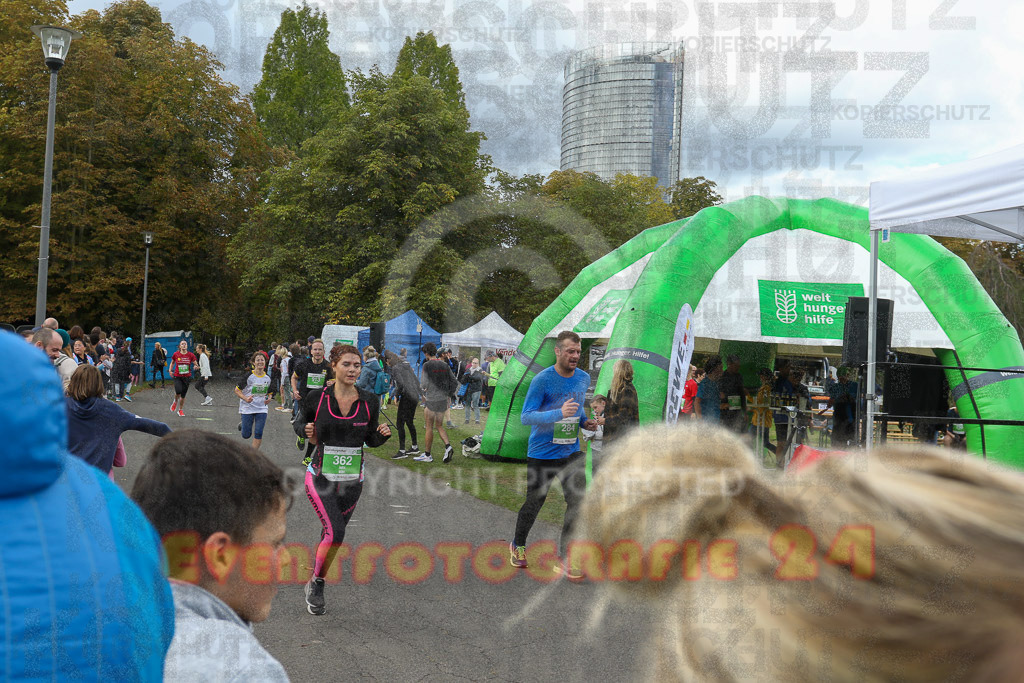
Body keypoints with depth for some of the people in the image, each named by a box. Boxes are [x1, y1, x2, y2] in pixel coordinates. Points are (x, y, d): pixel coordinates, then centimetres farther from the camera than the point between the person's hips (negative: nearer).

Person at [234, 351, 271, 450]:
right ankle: (245, 424, 38)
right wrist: (246, 399, -22)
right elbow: (237, 390, -7)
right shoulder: (249, 376, -10)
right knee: (246, 436, 3)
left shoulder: (267, 378, 4)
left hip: (261, 409, 3)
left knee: (258, 434, -7)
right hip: (247, 408, -3)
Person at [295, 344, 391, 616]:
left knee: (333, 534, 14)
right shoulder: (316, 398, -8)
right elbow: (300, 422, 10)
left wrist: (383, 434, -12)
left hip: (352, 480, 3)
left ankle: (316, 586, 37)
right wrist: (307, 431, -11)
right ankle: (316, 584, 5)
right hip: (320, 477, -3)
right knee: (334, 532, -19)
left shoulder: (369, 401, -2)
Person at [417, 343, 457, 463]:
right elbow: (454, 382, 8)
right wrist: (448, 394, 17)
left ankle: (427, 455, 9)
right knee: (439, 426, 16)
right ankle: (448, 447, -4)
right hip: (443, 400, 6)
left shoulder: (427, 365, -11)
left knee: (429, 427, 3)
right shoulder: (445, 365, 6)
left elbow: (424, 384, -16)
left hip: (431, 400, -6)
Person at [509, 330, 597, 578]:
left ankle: (563, 559, 7)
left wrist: (585, 422, 0)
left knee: (578, 501, -6)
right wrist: (558, 413, -32)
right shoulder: (542, 379, -15)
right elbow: (526, 416, -20)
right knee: (534, 504, 8)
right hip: (541, 453, -4)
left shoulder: (584, 378, 3)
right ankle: (518, 546, 36)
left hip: (571, 452, 4)